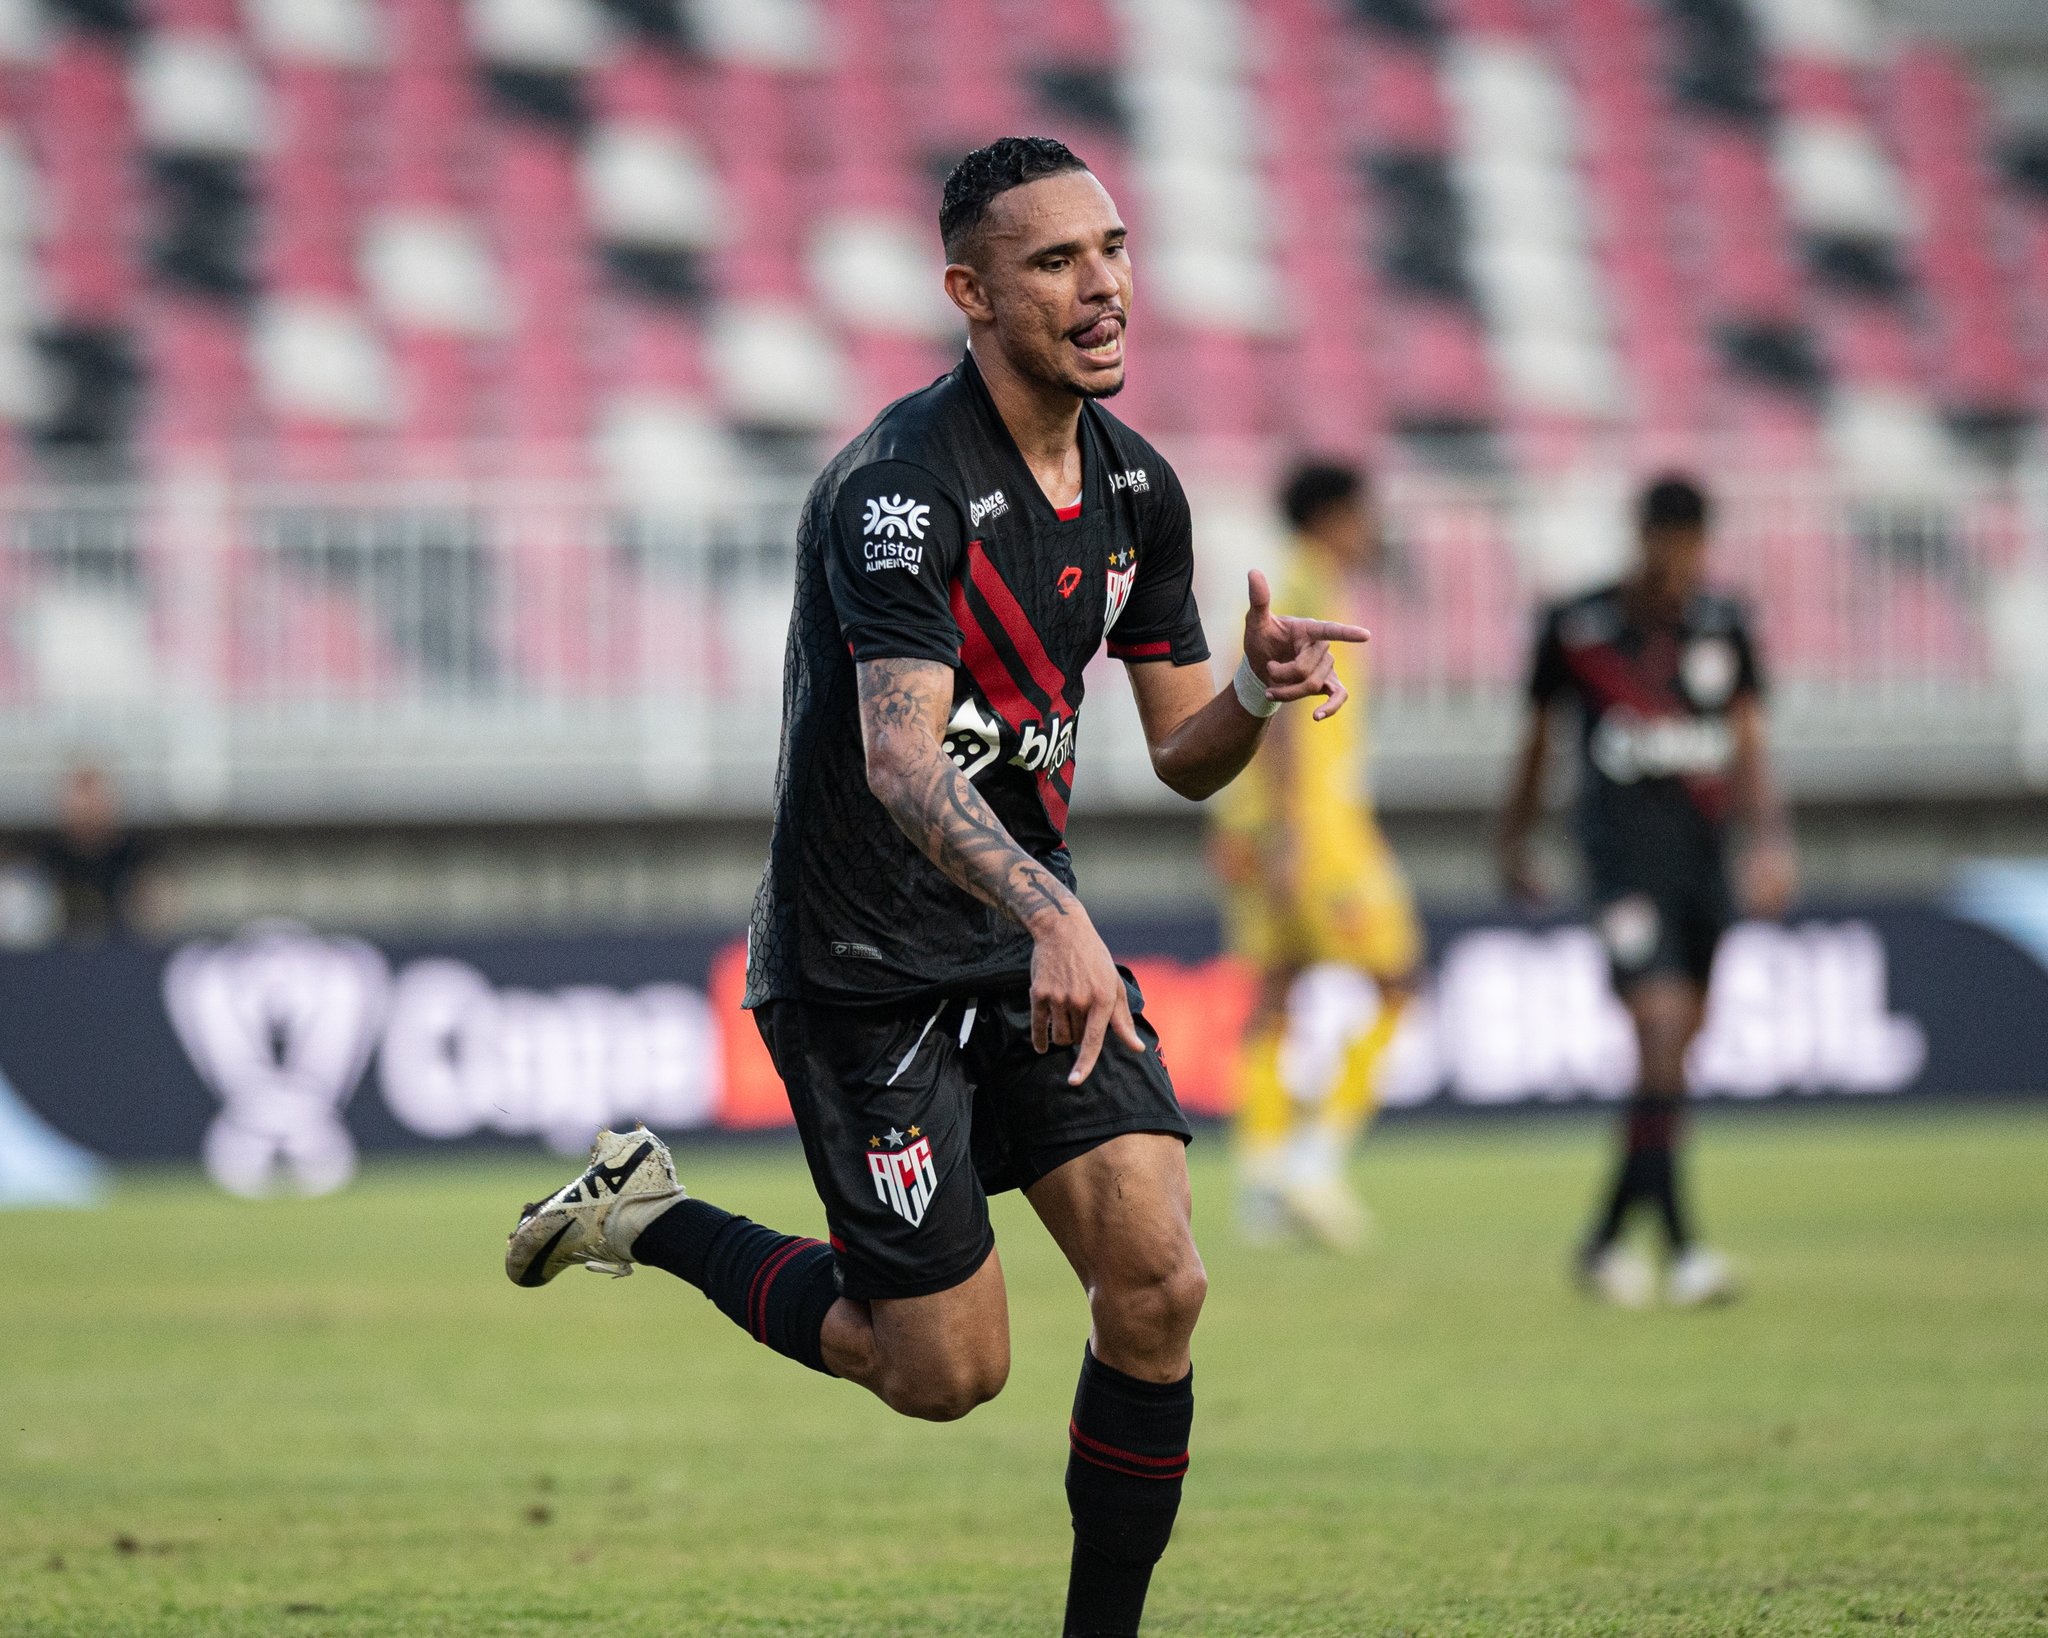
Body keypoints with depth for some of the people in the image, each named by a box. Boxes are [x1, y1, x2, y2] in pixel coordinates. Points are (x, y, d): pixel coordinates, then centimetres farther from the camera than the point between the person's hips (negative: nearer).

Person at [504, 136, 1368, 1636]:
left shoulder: (1137, 486, 4)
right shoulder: (902, 486, -21)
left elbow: (1184, 757, 11)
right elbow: (901, 757, -34)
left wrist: (1259, 692, -12)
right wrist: (1050, 916, -50)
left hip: (1038, 930, 7)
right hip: (863, 964, -7)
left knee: (1158, 1286, -10)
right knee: (950, 1371, -2)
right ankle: (653, 1218, 22)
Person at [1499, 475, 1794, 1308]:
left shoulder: (1723, 626, 9)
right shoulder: (1578, 627, 0)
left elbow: (1749, 747, 8)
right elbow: (1538, 734, 12)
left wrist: (1769, 839, -6)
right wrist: (1514, 840, 19)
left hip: (1704, 852, 5)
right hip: (1624, 848, -5)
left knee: (1676, 1051, 8)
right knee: (1660, 1027, -19)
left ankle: (1606, 1239, 22)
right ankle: (1680, 1248, -21)